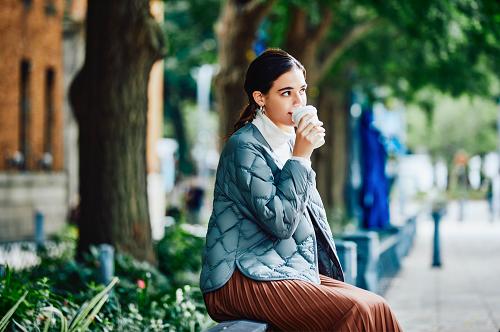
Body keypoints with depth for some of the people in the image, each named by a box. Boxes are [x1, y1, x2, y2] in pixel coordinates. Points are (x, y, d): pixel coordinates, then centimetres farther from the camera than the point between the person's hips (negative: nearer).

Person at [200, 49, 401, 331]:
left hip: (291, 271, 8)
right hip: (243, 279, -8)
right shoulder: (245, 148, -11)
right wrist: (300, 158, -18)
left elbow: (311, 218, 22)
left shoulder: (290, 142, 15)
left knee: (377, 307, -12)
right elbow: (279, 222, -19)